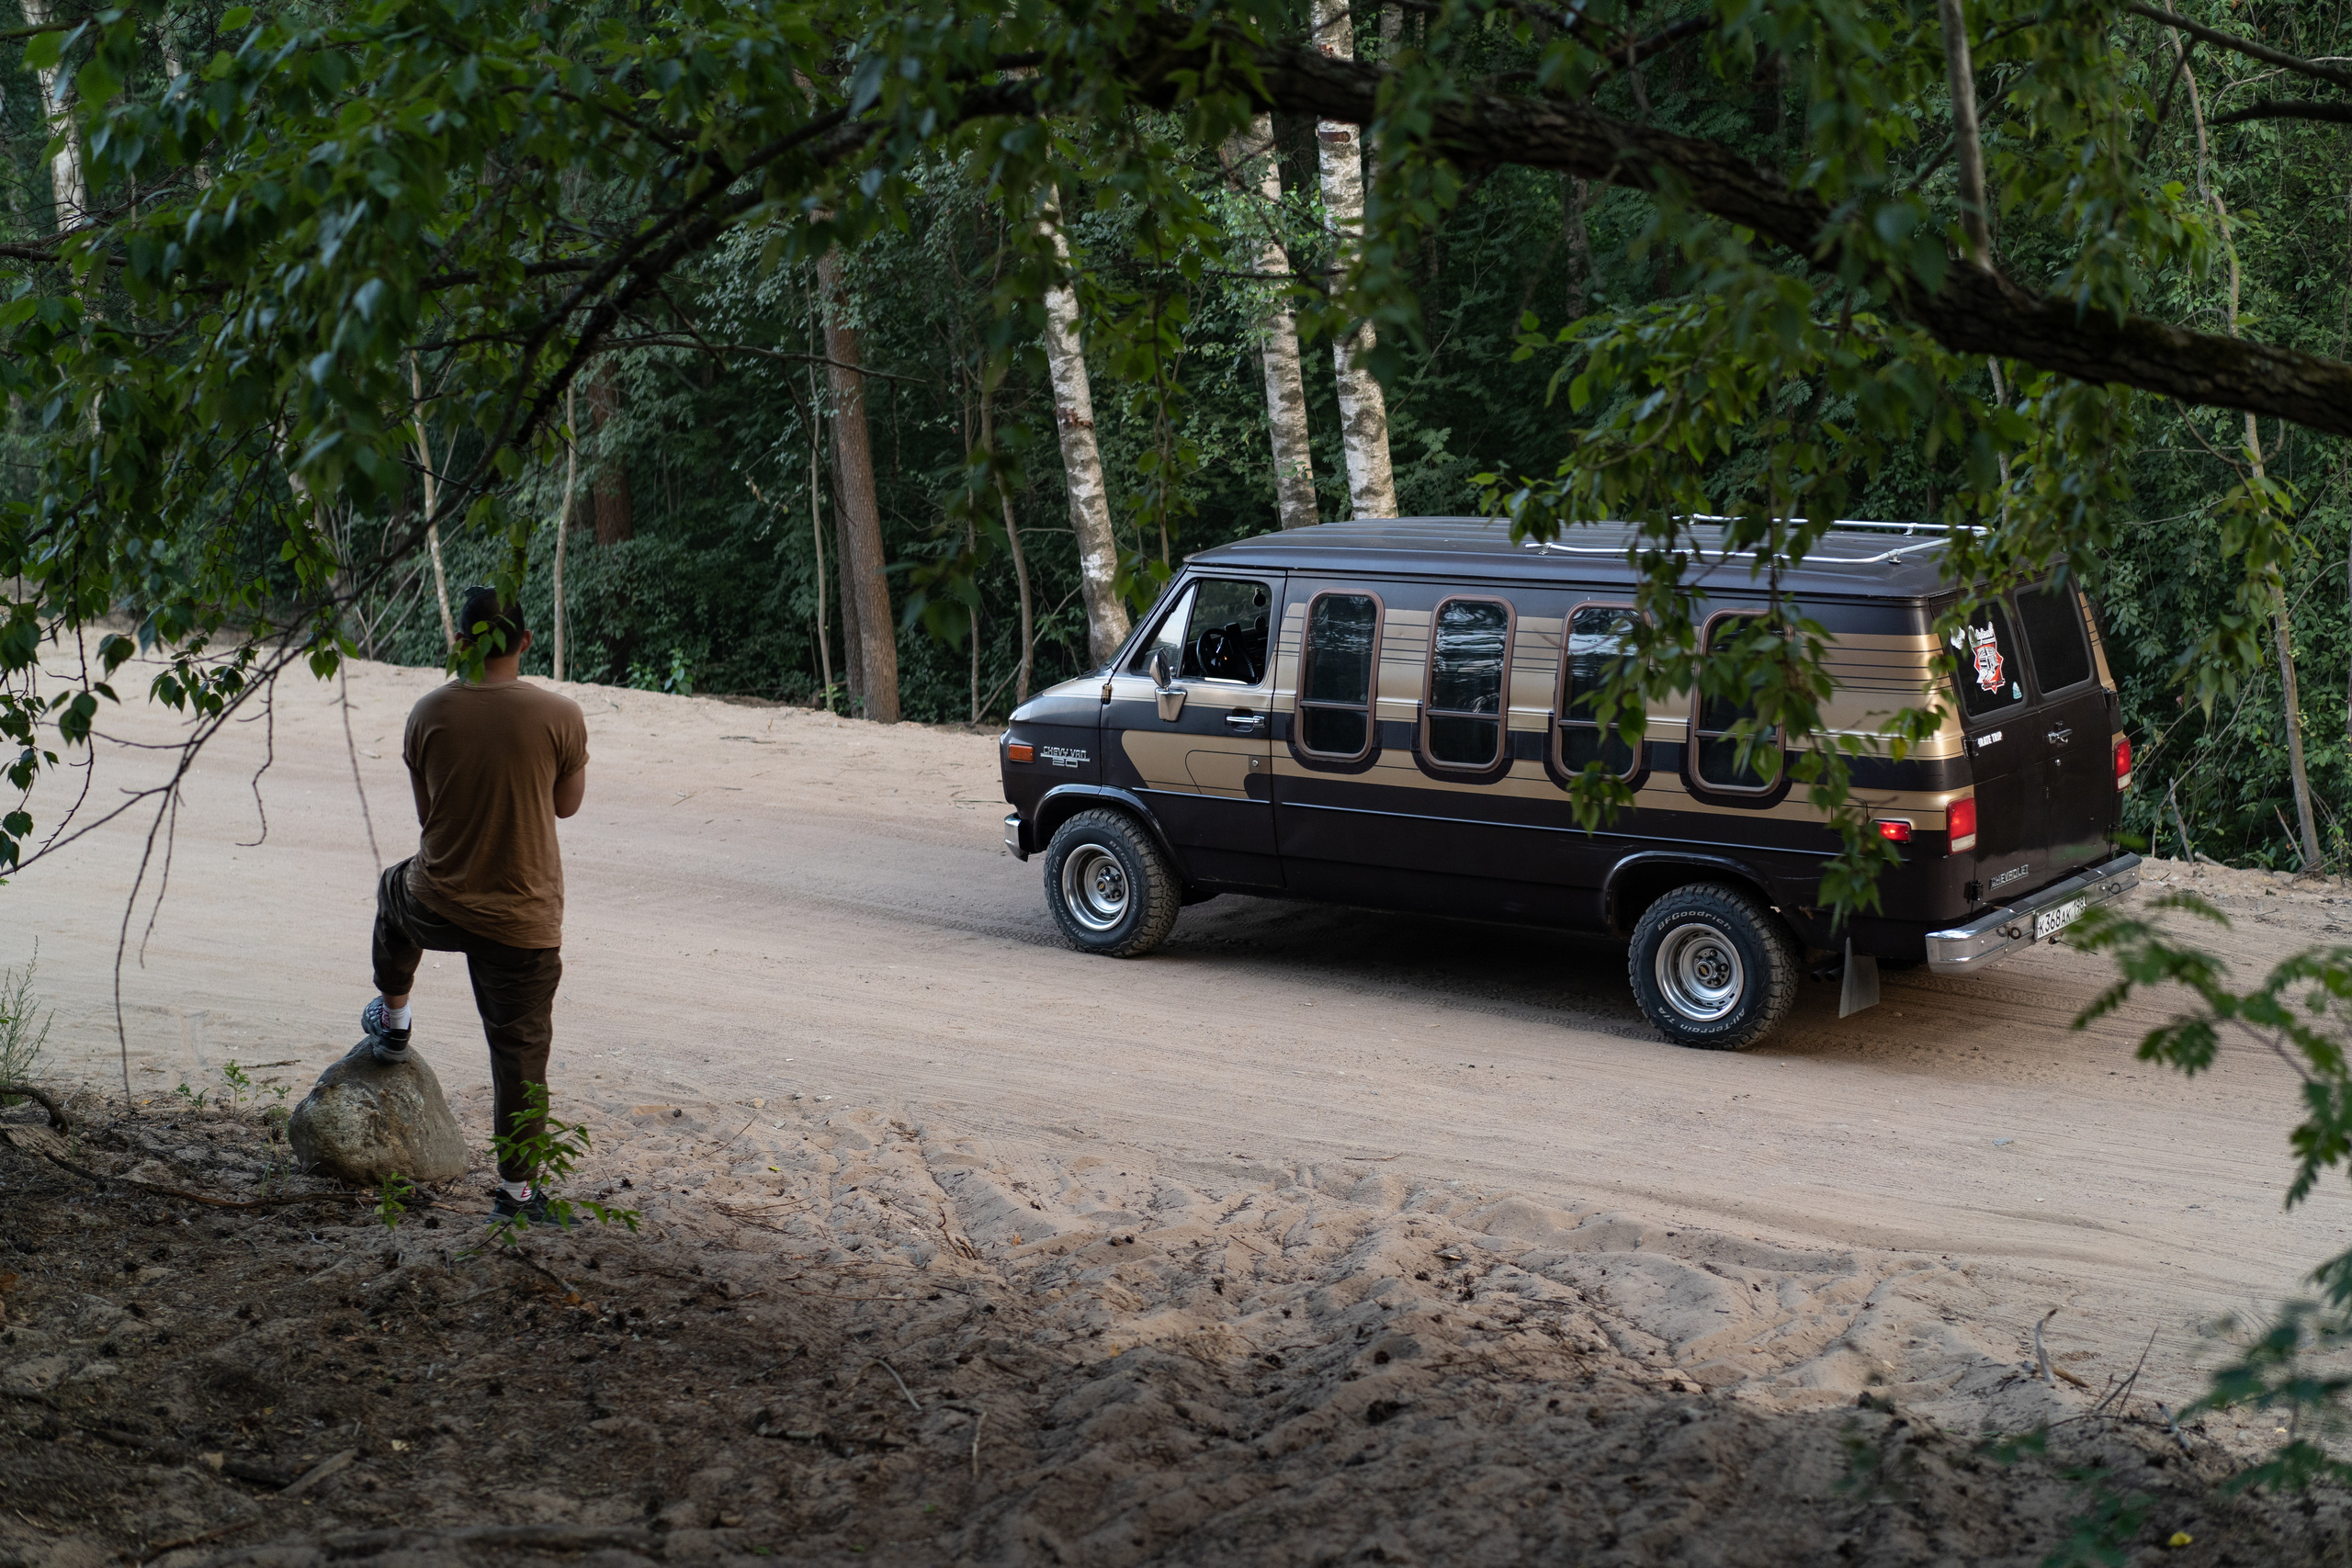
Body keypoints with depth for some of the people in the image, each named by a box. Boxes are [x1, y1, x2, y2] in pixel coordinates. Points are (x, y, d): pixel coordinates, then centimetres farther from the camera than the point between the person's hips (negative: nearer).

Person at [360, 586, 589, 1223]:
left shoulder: (429, 711, -8)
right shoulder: (560, 715, -14)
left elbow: (425, 809, 6)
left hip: (436, 907, 2)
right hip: (523, 919, -2)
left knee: (396, 889, 38)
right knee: (520, 1051, 7)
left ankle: (392, 1020, 52)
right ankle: (516, 1190, 11)